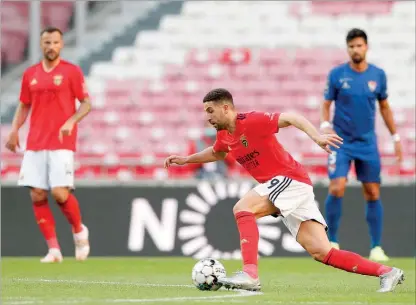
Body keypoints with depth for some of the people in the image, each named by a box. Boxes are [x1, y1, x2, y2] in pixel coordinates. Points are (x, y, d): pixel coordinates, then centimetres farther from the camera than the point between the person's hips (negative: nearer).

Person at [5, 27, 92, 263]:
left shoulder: (72, 71, -1)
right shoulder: (30, 74, 12)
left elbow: (86, 103, -1)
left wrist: (71, 121, -18)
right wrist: (15, 130, 5)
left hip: (61, 144, -4)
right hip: (35, 145, 4)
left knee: (60, 193, -15)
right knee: (37, 196, -3)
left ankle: (80, 231, 14)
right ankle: (54, 249, 3)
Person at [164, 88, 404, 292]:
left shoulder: (250, 121, -13)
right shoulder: (224, 135, 13)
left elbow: (290, 118, -21)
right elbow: (216, 154, 37)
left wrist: (316, 136, -35)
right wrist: (186, 159, 32)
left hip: (290, 178, -8)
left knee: (242, 208, -20)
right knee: (322, 252, -2)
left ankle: (250, 274, -27)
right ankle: (386, 272, -2)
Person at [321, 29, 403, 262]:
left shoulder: (378, 75, 2)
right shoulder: (337, 74, -4)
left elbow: (385, 107, 13)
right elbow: (326, 104, 2)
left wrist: (396, 137, 11)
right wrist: (325, 125, -18)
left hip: (367, 142, 2)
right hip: (341, 140, -2)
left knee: (373, 193, 1)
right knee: (337, 189, -15)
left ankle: (376, 247, 8)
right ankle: (332, 242, -2)